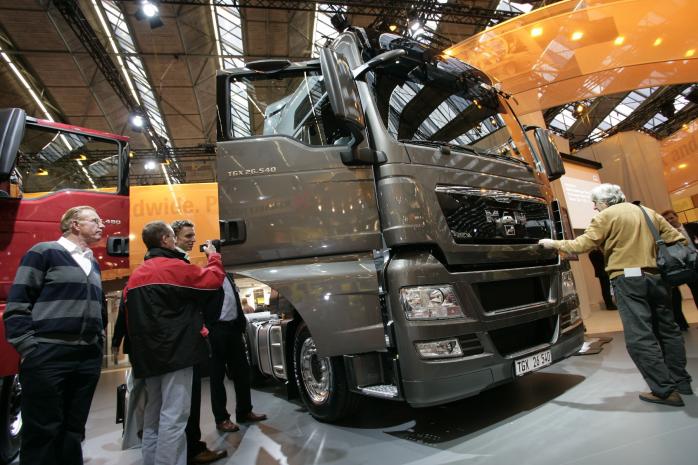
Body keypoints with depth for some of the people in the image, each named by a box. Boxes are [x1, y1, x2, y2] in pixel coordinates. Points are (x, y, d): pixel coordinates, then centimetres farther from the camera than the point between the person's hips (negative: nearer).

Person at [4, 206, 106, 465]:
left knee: (73, 431, 13)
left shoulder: (93, 264, 17)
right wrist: (29, 349, -12)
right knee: (42, 432, 2)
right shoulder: (44, 252, -3)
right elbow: (17, 304, -7)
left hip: (88, 359, 6)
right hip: (48, 357, -6)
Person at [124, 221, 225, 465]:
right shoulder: (176, 267, -11)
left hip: (147, 354, 9)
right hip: (176, 351, -8)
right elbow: (214, 280, -5)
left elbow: (131, 315, 14)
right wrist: (214, 257, 12)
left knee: (153, 415, 18)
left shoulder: (135, 275, 13)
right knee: (173, 416, -5)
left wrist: (138, 349, 19)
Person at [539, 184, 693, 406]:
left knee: (640, 337, -5)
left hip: (629, 278, -8)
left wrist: (554, 243, 2)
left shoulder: (606, 216, -3)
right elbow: (675, 238, 17)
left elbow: (582, 245, -8)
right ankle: (681, 381, 27)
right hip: (656, 276, 8)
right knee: (667, 329, 18)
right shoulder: (648, 212, 18)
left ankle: (665, 390, -4)